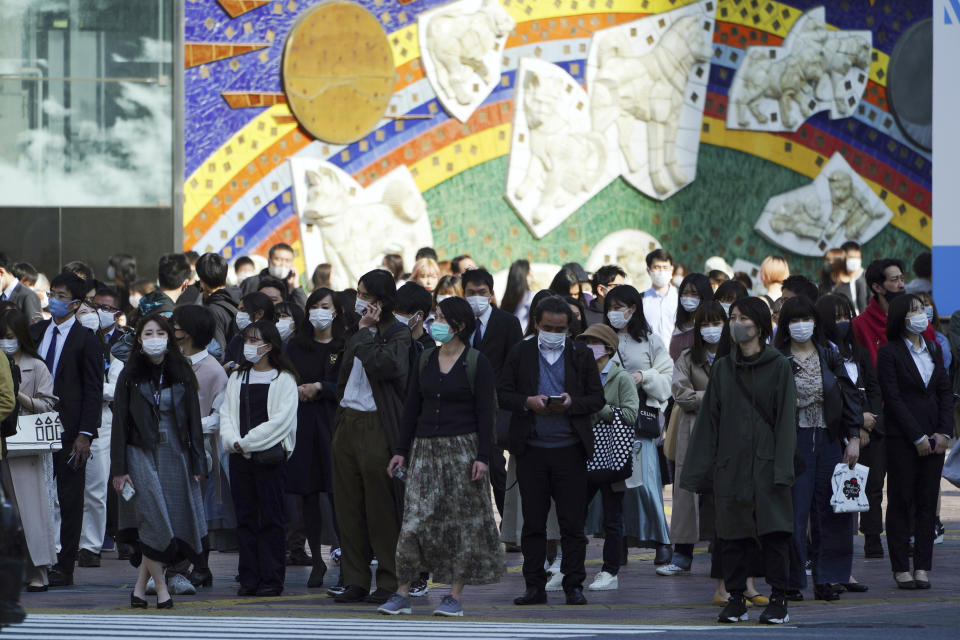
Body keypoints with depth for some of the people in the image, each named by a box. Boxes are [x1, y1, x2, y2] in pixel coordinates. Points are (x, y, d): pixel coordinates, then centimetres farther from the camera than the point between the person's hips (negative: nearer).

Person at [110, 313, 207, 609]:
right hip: (142, 454, -3)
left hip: (176, 456, 3)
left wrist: (197, 463, 2)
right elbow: (120, 424, 0)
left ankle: (140, 586, 11)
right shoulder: (130, 377, 2)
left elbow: (194, 421, 9)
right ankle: (161, 589, -6)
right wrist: (119, 469, -6)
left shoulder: (181, 375, 8)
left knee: (174, 525, 0)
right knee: (154, 521, -11)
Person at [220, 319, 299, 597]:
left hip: (269, 456, -5)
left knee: (270, 519, -4)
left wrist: (247, 441, -13)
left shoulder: (284, 379, -1)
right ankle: (249, 579, 8)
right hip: (240, 456, 5)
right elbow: (226, 414, 11)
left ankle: (272, 579, -1)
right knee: (245, 519, 5)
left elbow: (281, 419, -11)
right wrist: (233, 440, -9)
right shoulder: (237, 378, 16)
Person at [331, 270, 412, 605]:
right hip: (347, 423, 8)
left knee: (381, 508, -5)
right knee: (349, 506, 7)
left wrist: (365, 331, -12)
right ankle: (356, 580, 11)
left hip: (377, 427, -8)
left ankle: (390, 581, 1)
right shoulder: (356, 335, 17)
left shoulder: (399, 336, -7)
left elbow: (380, 365, -25)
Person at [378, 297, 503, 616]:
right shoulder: (425, 361, 11)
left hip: (462, 447, -4)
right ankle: (402, 595, -1)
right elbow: (412, 408, 13)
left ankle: (456, 596, 5)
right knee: (414, 519, -3)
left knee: (462, 521, -1)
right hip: (425, 447, 4)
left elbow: (485, 413, -6)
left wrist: (482, 456, -13)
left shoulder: (477, 364, -3)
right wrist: (401, 450, 8)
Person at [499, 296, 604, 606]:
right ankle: (535, 587, 8)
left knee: (572, 522, -1)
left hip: (570, 449, -1)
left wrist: (572, 403, -12)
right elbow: (504, 394, 6)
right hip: (531, 449, 1)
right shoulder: (520, 353, 9)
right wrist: (528, 402, -13)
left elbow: (597, 399, 7)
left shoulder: (582, 356, 8)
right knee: (533, 522, 3)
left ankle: (574, 585, 4)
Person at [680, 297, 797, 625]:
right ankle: (736, 598, 9)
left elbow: (786, 418, -3)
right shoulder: (722, 368, 11)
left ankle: (778, 599, -1)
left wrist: (782, 468, -11)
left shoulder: (778, 367, 2)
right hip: (730, 463, 3)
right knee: (732, 534, 2)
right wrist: (700, 468, 4)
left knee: (774, 531, -7)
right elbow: (709, 419, 10)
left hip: (765, 462, -3)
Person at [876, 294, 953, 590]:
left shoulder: (933, 349, 13)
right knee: (901, 503, -1)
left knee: (928, 503, 3)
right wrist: (917, 437, -13)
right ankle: (902, 568, 2)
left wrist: (944, 432, -2)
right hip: (902, 439, -5)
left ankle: (922, 567, 5)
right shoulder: (889, 353, -5)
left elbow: (945, 392, 11)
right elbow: (893, 399, -10)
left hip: (934, 436, 5)